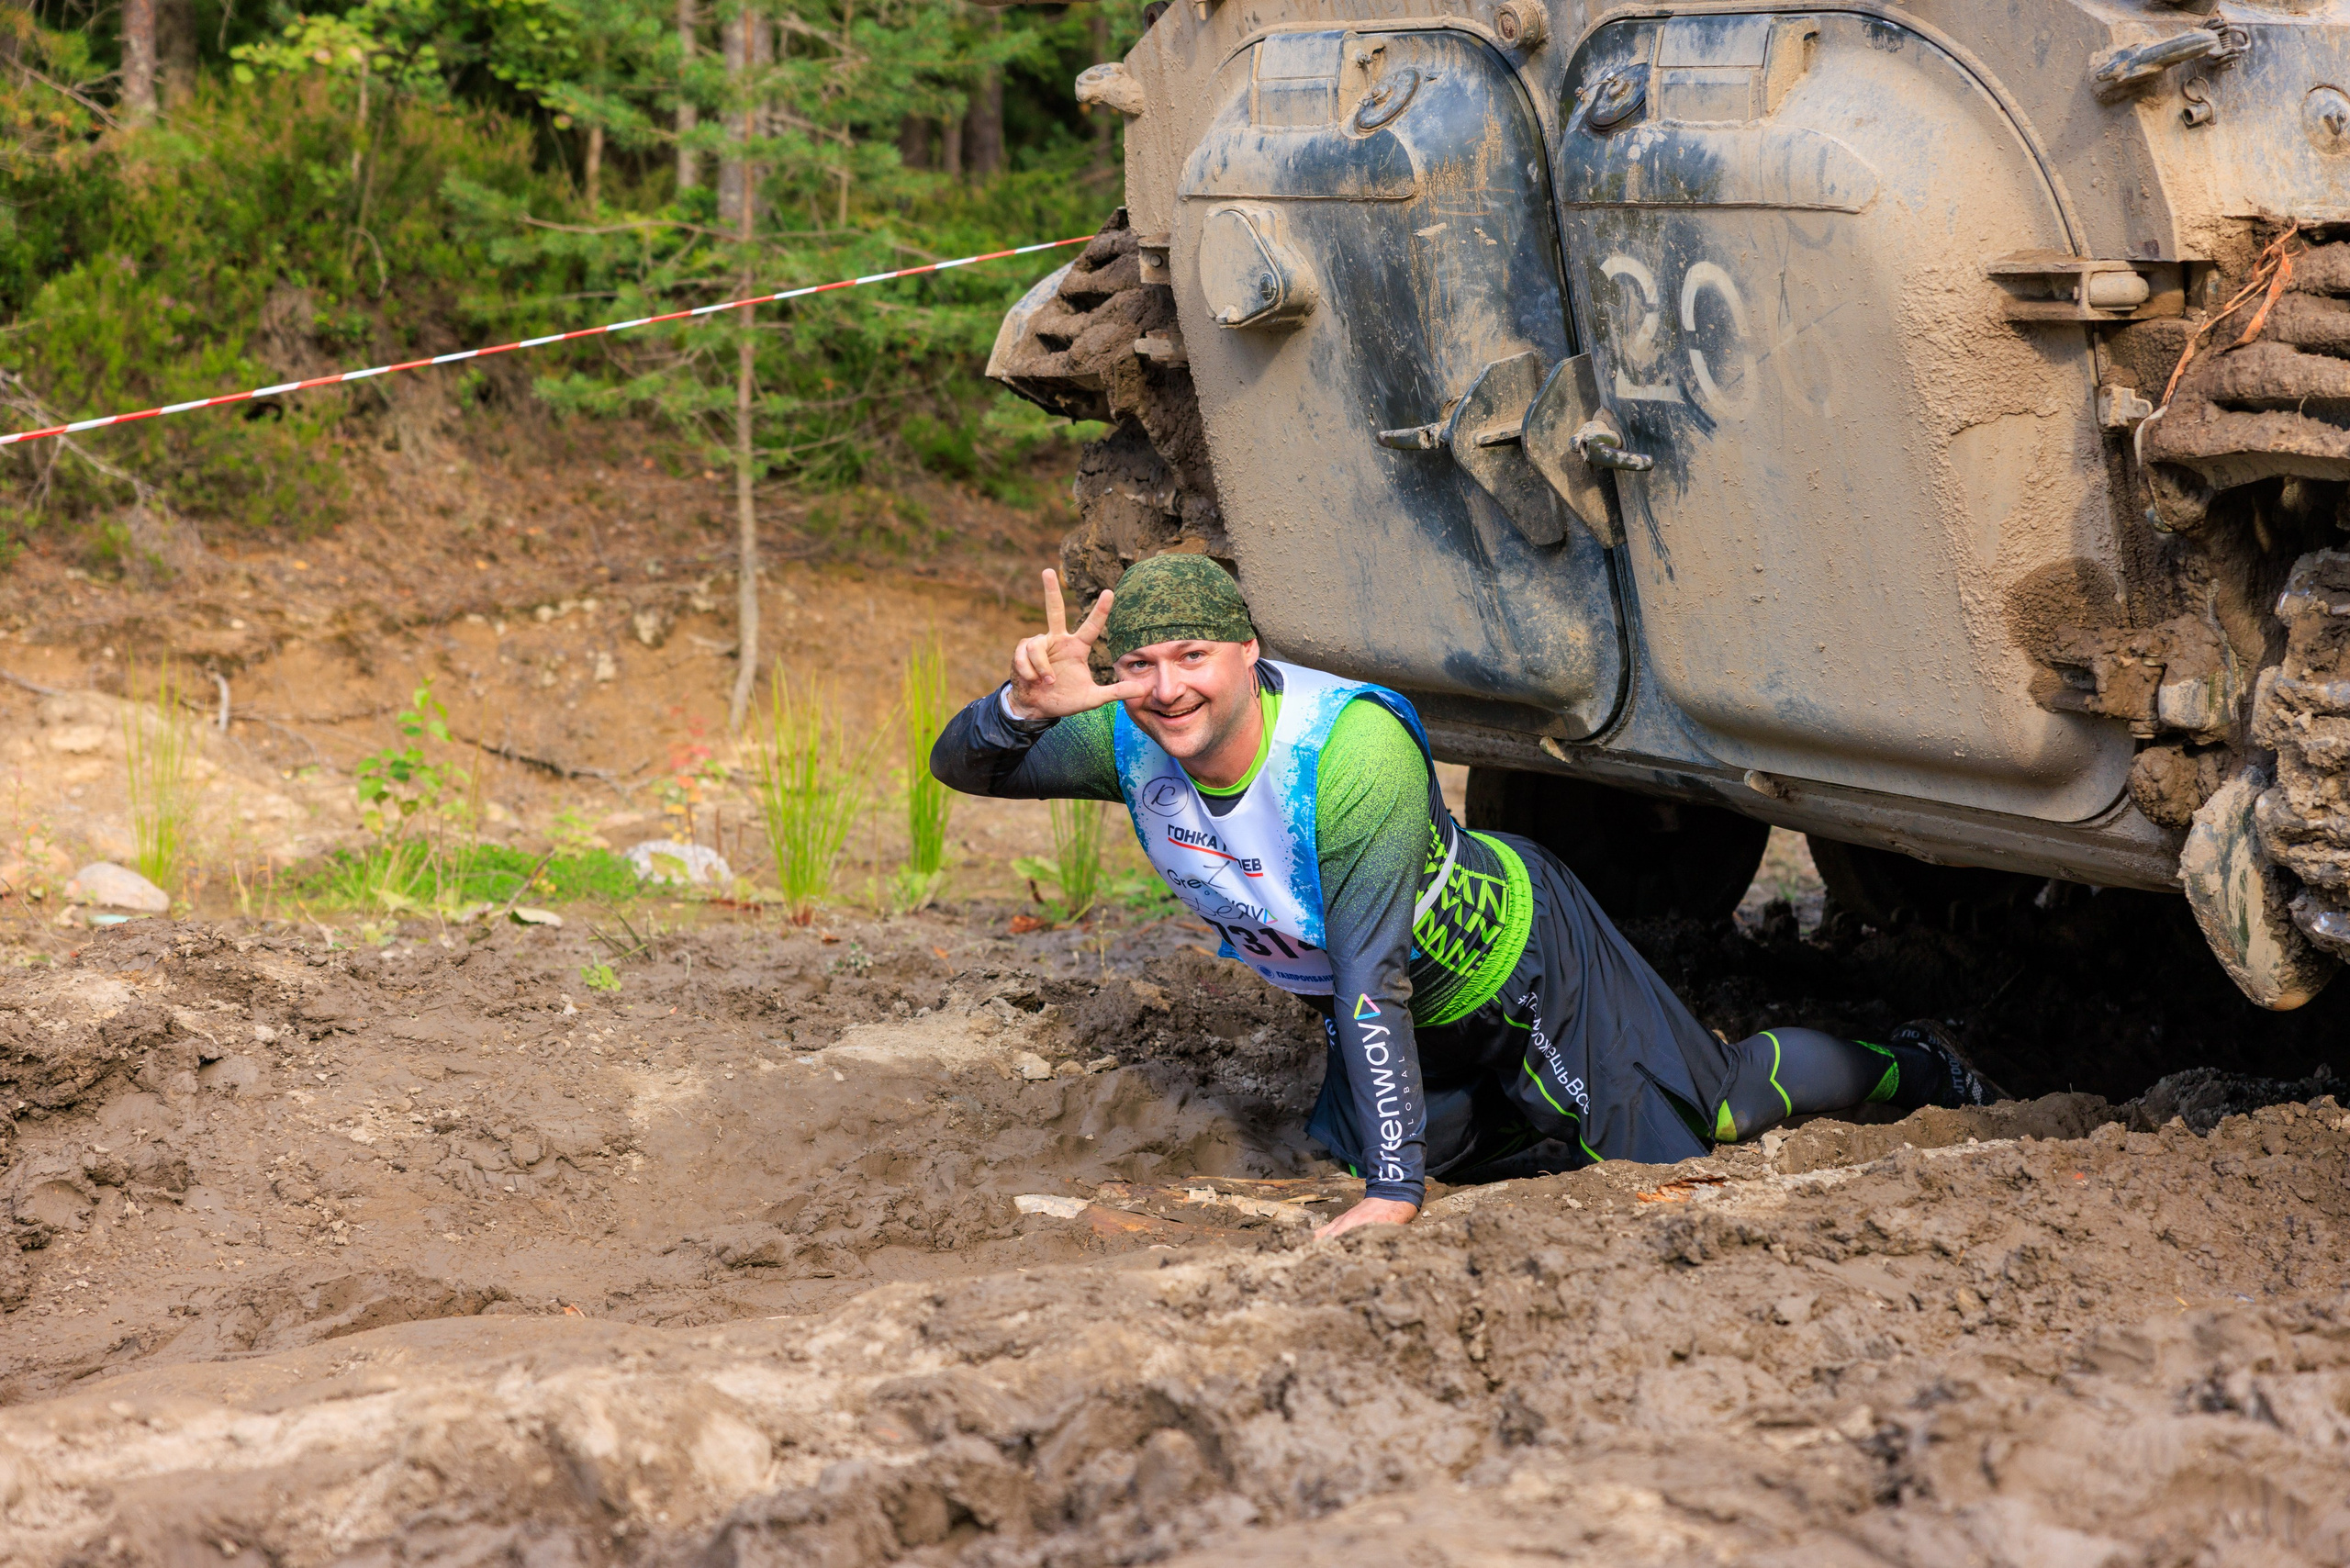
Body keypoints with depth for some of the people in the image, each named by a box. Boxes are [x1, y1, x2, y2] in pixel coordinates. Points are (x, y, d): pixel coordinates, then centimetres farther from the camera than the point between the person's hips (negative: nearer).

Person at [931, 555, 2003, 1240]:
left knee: (1692, 1127, 8)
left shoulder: (1355, 750, -41)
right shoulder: (1131, 739, -22)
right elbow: (961, 768, -19)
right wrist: (1026, 703, -44)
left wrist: (1393, 1192, -43)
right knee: (1351, 1159, 26)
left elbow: (1369, 973, -42)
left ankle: (1900, 1071, 35)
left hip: (1510, 962, -7)